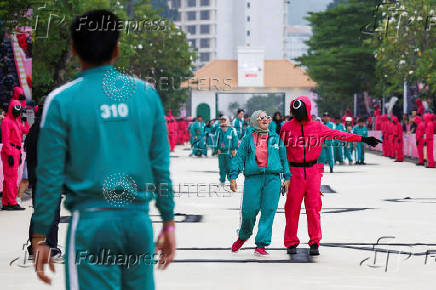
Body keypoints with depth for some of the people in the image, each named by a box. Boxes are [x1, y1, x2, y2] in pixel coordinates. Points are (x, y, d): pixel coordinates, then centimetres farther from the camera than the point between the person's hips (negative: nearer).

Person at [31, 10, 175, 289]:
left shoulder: (61, 100, -5)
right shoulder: (147, 94, 4)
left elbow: (50, 177, -4)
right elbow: (161, 166, 6)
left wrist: (40, 237, 3)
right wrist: (169, 223, 14)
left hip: (92, 221, -3)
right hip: (139, 220, 3)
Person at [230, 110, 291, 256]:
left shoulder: (275, 138, 14)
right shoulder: (248, 138, 7)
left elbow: (283, 158, 16)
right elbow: (239, 157, 5)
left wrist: (287, 177, 10)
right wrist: (233, 176, -5)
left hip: (273, 178, 2)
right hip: (253, 178, -2)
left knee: (268, 211, -7)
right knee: (249, 210, -5)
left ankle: (261, 245, -2)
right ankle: (243, 237, 25)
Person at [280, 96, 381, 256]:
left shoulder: (318, 127, 4)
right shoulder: (287, 127, 2)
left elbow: (339, 135, 8)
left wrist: (363, 139, 6)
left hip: (313, 171, 1)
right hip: (294, 171, -1)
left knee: (313, 207, -3)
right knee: (292, 208, 0)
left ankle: (314, 242, 3)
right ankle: (291, 243, 10)